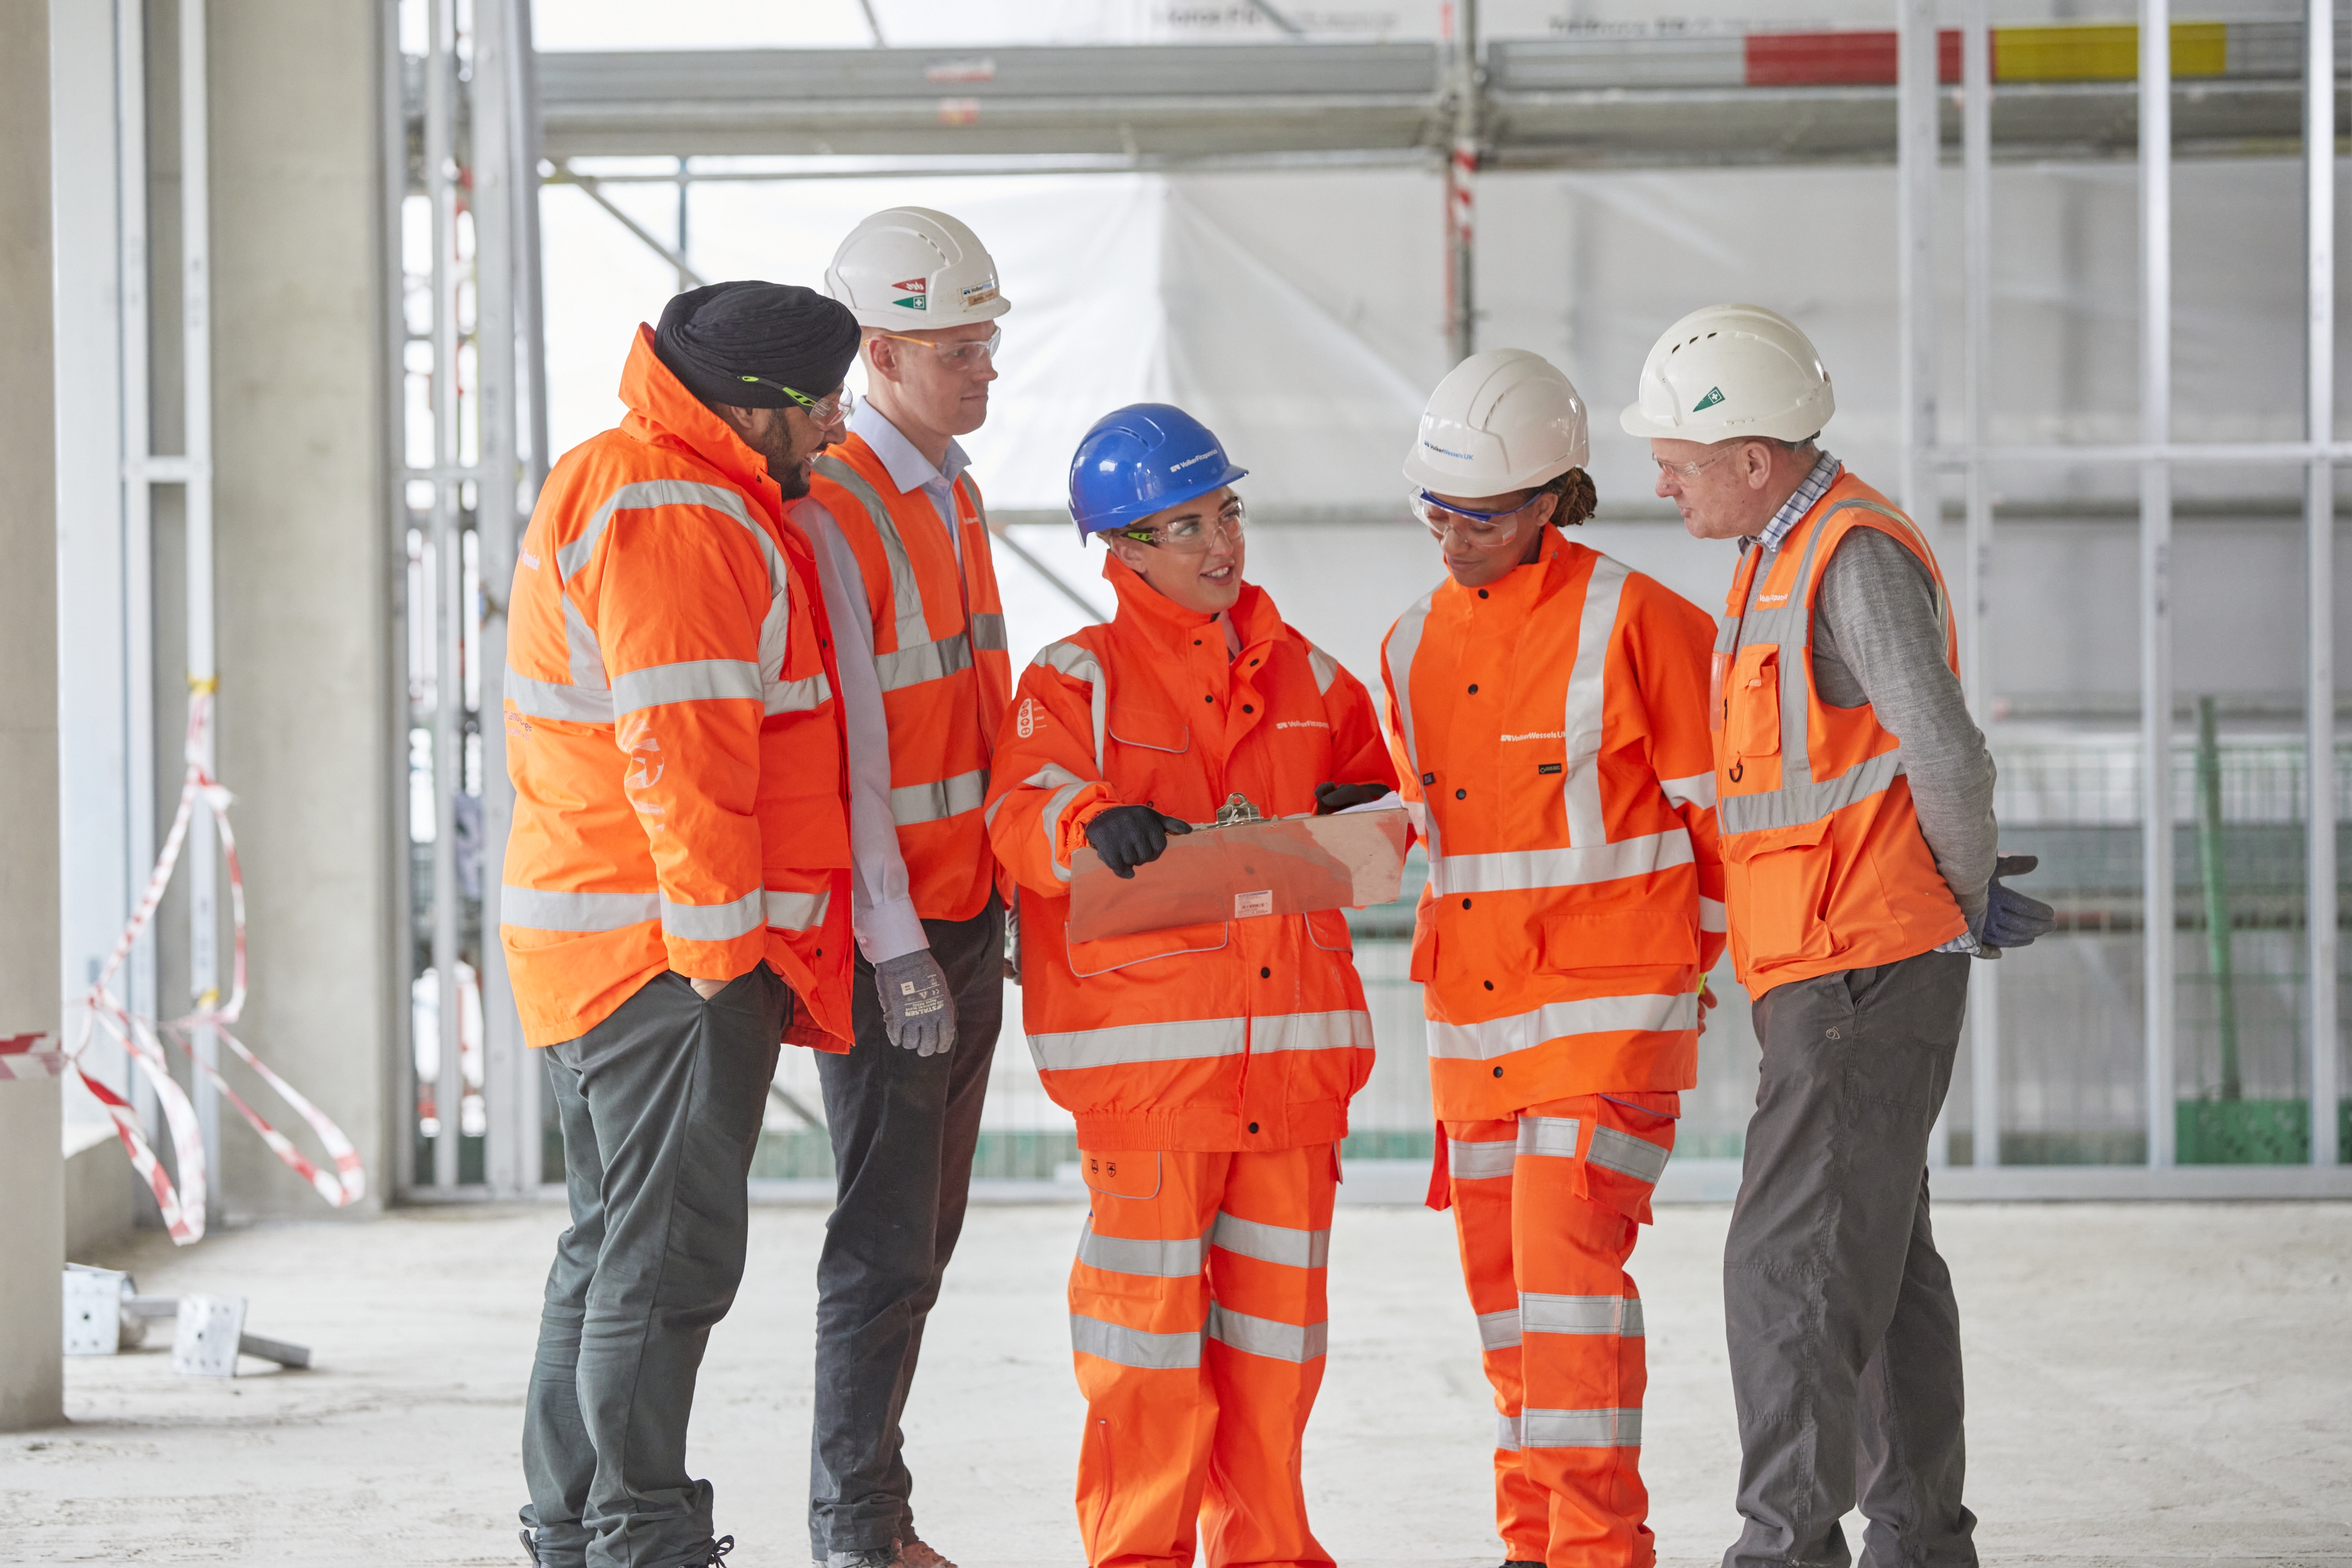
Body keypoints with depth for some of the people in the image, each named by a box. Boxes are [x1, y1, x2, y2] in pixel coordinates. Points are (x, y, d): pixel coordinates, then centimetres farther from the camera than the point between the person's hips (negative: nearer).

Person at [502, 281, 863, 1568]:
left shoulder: (617, 486, 19)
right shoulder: (678, 519, -17)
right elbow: (683, 746, -23)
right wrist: (715, 939, -21)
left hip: (596, 941, 11)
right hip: (669, 950, -11)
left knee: (615, 1242, 15)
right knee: (672, 1253, -7)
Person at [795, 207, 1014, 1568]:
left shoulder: (954, 497, 13)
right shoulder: (833, 514, -15)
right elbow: (841, 760, -18)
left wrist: (1005, 902, 16)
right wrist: (899, 948, -19)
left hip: (965, 918, 9)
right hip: (889, 929, -9)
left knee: (926, 1230, 12)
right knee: (887, 1238, -5)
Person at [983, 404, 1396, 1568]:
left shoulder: (1301, 673, 14)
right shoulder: (1079, 677, -2)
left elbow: (1373, 775, 27)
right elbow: (1018, 814, -16)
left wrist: (1364, 817, 4)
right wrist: (1094, 824, -37)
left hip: (1295, 1048, 5)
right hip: (1148, 1047, -5)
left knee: (1278, 1306, 10)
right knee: (1150, 1297, -3)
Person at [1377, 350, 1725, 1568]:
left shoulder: (1634, 623, -9)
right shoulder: (1413, 647, 11)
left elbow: (1725, 811, -3)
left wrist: (1685, 956, 4)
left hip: (1609, 1011, -6)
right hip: (1472, 1021, 7)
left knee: (1567, 1258, -15)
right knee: (1502, 1283, 9)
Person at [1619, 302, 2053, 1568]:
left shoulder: (1856, 558, -17)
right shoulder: (1786, 555, 16)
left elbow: (1946, 753, -25)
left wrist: (1969, 897, -9)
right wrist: (1966, 895, 11)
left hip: (1866, 973, -10)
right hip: (1829, 973, 10)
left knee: (1793, 1262, -12)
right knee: (1881, 1262, 14)